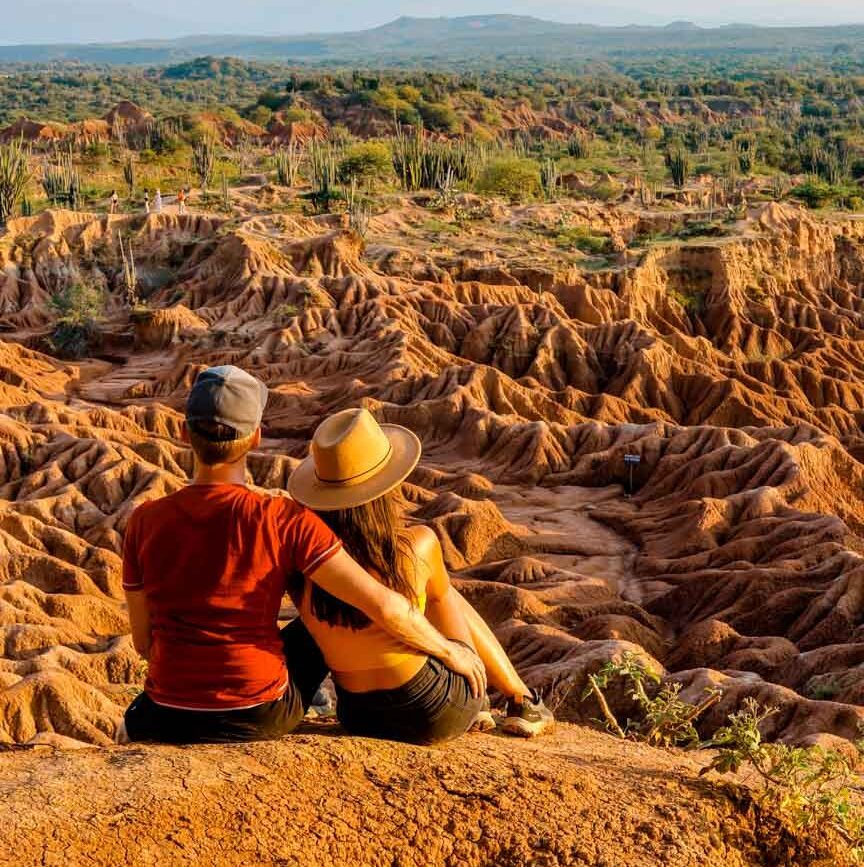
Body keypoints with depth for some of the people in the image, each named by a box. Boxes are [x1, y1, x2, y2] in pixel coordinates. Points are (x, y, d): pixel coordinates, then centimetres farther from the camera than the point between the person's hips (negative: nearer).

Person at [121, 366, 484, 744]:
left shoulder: (145, 521, -9)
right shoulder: (283, 520, -17)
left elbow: (143, 642, 2)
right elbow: (382, 604, -18)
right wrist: (449, 650, 0)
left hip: (169, 722, 3)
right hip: (262, 720, -3)